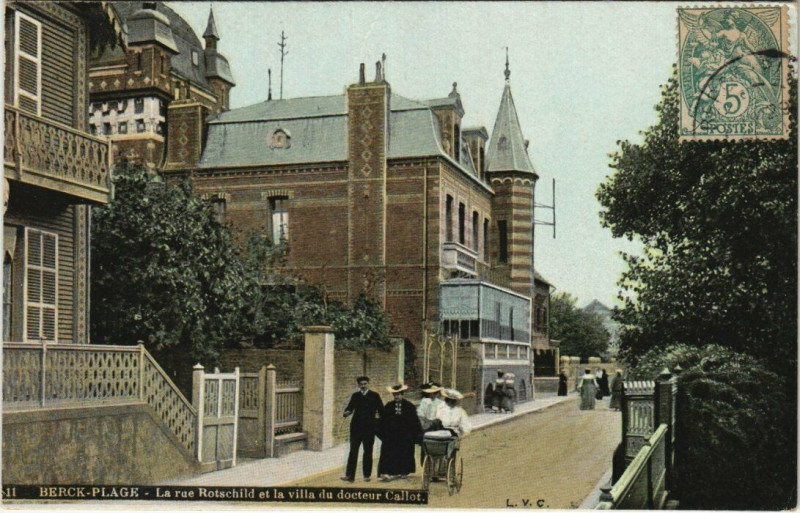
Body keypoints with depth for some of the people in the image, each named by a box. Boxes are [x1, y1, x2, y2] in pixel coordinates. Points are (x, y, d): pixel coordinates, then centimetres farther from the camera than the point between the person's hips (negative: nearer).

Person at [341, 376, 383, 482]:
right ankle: (349, 475, -1)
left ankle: (367, 475, 12)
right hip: (356, 427, 2)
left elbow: (381, 409, 4)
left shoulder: (374, 396, 3)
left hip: (369, 427, -1)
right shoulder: (355, 396, 10)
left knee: (368, 452, 5)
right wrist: (347, 412, -19)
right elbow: (350, 407, 1)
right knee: (353, 451, -1)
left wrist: (378, 415, -12)